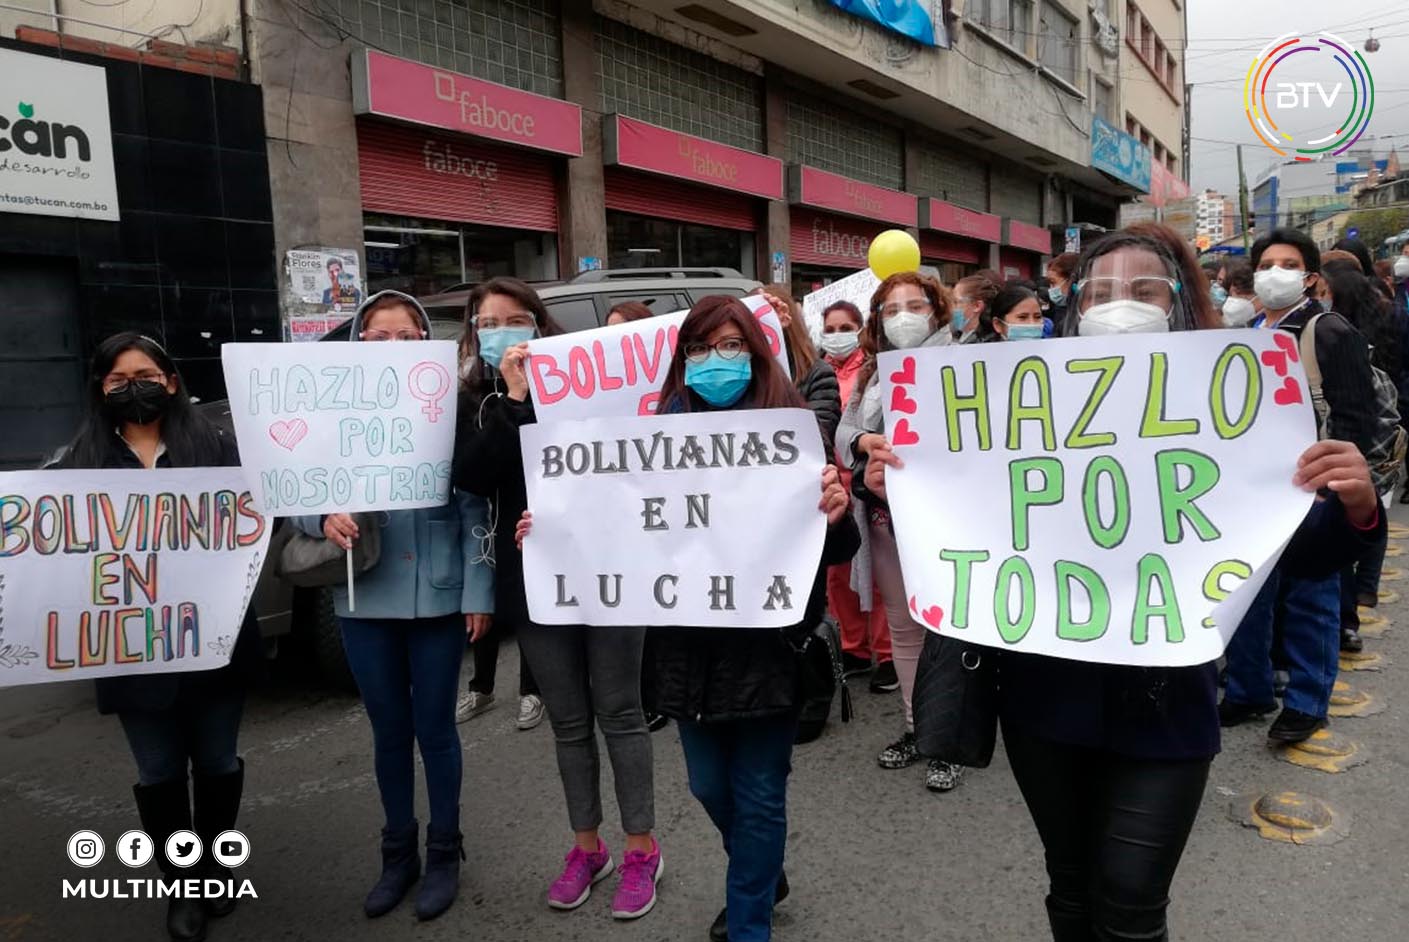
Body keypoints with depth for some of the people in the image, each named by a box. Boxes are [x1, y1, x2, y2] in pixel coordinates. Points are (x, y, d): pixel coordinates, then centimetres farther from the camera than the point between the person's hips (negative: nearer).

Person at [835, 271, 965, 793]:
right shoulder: (871, 372, 13)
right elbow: (842, 432, 9)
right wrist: (864, 442, -12)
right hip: (883, 514, 6)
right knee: (902, 624, 16)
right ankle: (916, 725, 31)